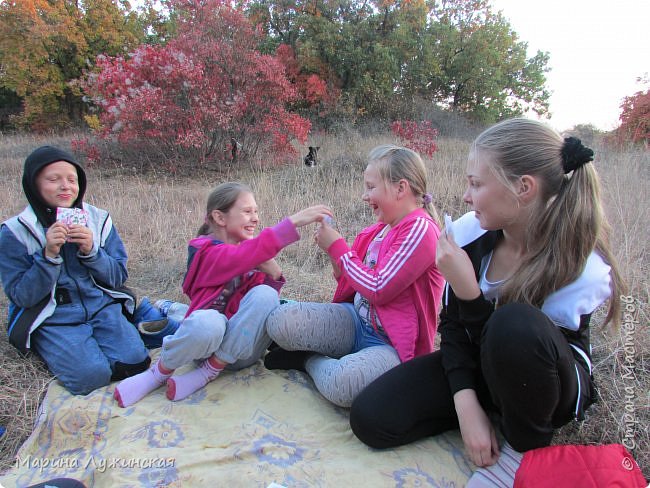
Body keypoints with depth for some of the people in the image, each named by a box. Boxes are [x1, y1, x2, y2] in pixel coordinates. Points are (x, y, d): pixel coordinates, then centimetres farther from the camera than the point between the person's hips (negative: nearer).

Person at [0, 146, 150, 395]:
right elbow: (21, 297, -7)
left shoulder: (98, 219, 2)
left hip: (102, 306, 2)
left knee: (134, 361, -19)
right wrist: (49, 255, -21)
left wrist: (91, 251, -16)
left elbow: (118, 277, 2)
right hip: (53, 319, -2)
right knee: (91, 374, -23)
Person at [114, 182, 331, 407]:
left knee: (265, 294, -24)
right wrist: (293, 221, -36)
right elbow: (241, 258, -31)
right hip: (208, 336, -4)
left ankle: (207, 373, -11)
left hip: (240, 350, 5)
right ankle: (160, 372, -5)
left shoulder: (251, 254, 9)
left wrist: (273, 273, -16)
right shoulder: (206, 251, -9)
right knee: (207, 322, -39)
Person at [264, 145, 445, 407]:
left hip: (393, 344, -6)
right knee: (280, 320, -16)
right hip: (356, 320, 6)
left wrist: (338, 247, -11)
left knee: (341, 382, -36)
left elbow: (378, 290, -20)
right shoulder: (380, 229, 8)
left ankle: (310, 360, -4)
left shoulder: (420, 229, -16)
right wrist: (334, 253, -2)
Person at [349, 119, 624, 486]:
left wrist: (468, 291, -38)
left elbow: (521, 339, -24)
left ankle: (528, 445, -8)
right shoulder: (471, 231, -16)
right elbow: (453, 323, -7)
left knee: (517, 323, -40)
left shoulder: (584, 266, -26)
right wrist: (467, 403, -18)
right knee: (370, 418, -14)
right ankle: (499, 412, 5)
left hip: (553, 385, -3)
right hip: (475, 367, 4)